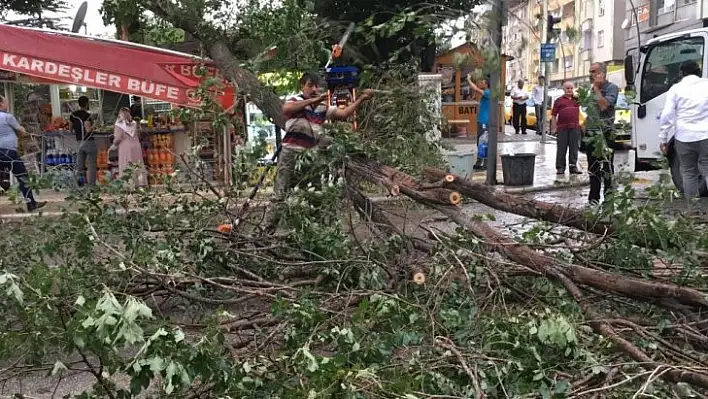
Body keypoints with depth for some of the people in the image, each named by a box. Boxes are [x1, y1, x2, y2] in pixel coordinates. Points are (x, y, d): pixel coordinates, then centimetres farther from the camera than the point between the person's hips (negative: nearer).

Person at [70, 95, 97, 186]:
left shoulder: (72, 115, 8)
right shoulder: (86, 115, -15)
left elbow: (71, 128, 16)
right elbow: (88, 129, -22)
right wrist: (92, 126, -3)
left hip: (78, 142, 7)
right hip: (88, 141, -7)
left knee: (80, 165, 11)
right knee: (92, 165, 0)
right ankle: (91, 185, 0)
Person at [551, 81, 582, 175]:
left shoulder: (576, 99, 14)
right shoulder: (559, 100, 6)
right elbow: (553, 115, 4)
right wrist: (553, 128, -3)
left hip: (575, 127, 3)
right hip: (562, 128, -3)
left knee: (574, 148, 5)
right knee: (562, 149, 1)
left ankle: (573, 167, 11)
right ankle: (560, 167, 6)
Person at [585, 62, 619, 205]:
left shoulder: (611, 88, -7)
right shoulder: (592, 89, 14)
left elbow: (604, 105, -22)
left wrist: (597, 88, -14)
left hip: (605, 133, -7)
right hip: (591, 132, 7)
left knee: (607, 167, -4)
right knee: (593, 167, 12)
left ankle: (609, 197, 0)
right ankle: (594, 197, 19)